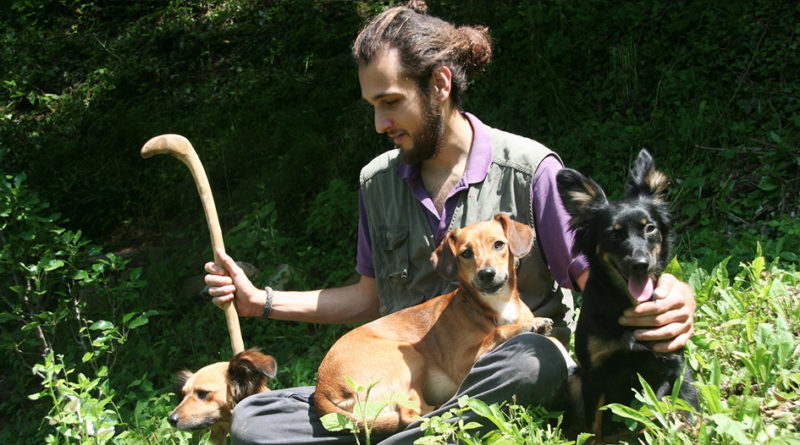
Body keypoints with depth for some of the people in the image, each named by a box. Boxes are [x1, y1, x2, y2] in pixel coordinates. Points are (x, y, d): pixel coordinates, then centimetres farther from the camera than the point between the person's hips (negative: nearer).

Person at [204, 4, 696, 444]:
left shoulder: (528, 169, -6)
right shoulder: (377, 181, 10)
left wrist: (670, 299, -30)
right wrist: (260, 301, 14)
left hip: (503, 383, -4)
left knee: (537, 359, -41)